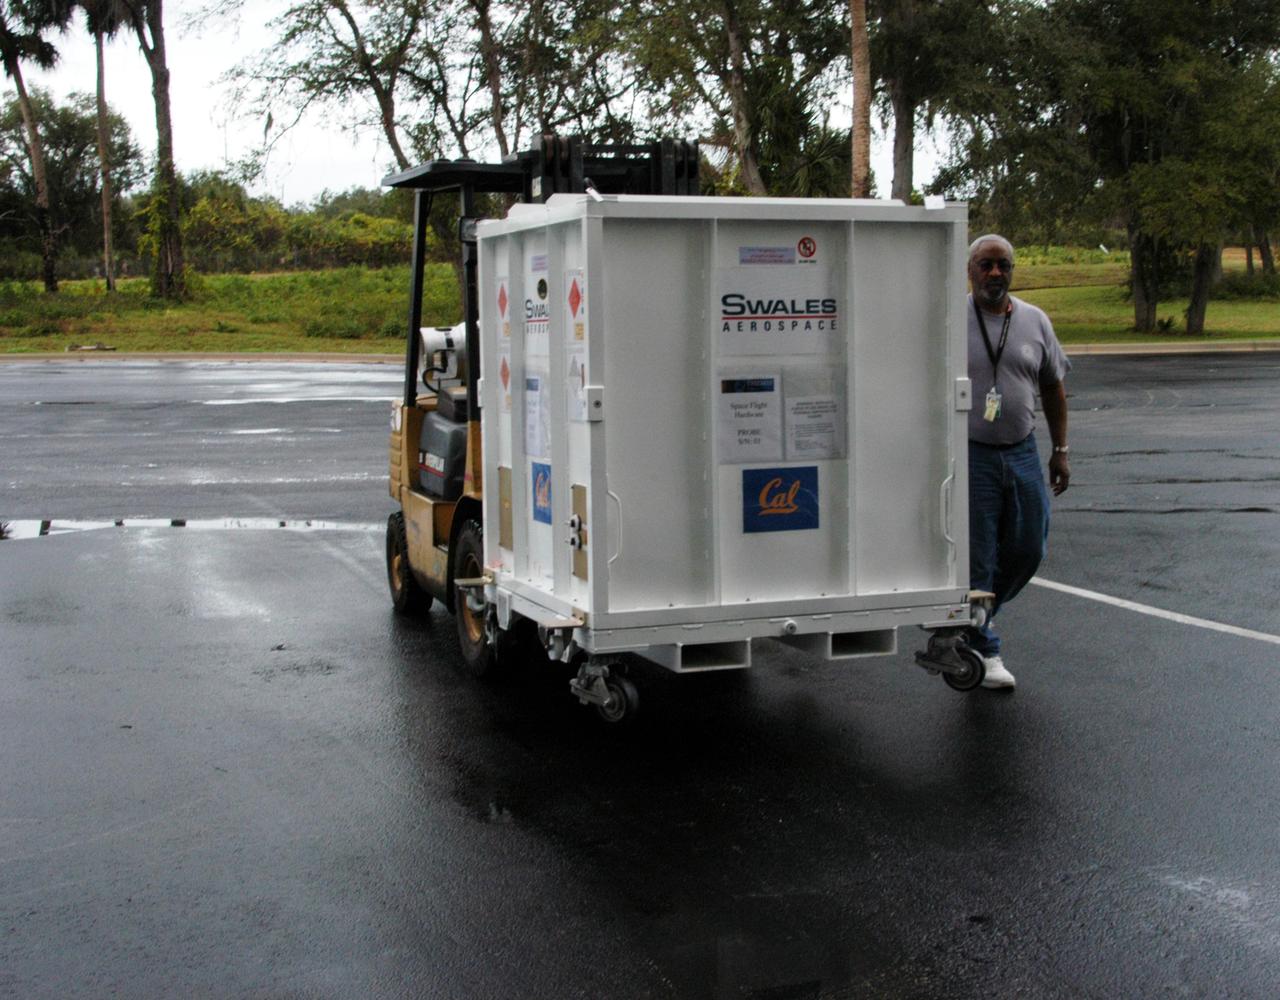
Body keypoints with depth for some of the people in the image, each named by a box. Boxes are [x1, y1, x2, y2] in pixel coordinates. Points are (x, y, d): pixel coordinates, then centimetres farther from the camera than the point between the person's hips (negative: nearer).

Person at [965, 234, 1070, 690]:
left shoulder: (1034, 321, 7)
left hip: (1022, 453, 5)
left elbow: (1053, 388, 14)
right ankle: (983, 651, 12)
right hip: (970, 456, -5)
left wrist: (1060, 451, 12)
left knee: (1028, 550, 10)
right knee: (977, 557, -2)